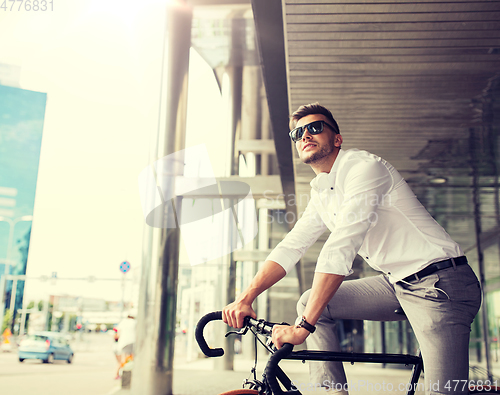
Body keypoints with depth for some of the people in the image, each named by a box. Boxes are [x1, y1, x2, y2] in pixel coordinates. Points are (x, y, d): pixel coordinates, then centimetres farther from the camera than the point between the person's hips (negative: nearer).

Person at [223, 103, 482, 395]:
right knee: (310, 302, -1)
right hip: (398, 283, 8)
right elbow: (291, 247, 9)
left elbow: (340, 249, -26)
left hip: (440, 282, -8)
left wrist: (303, 326, -28)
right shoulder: (322, 195, 10)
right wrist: (246, 298, -4)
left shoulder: (364, 166, -17)